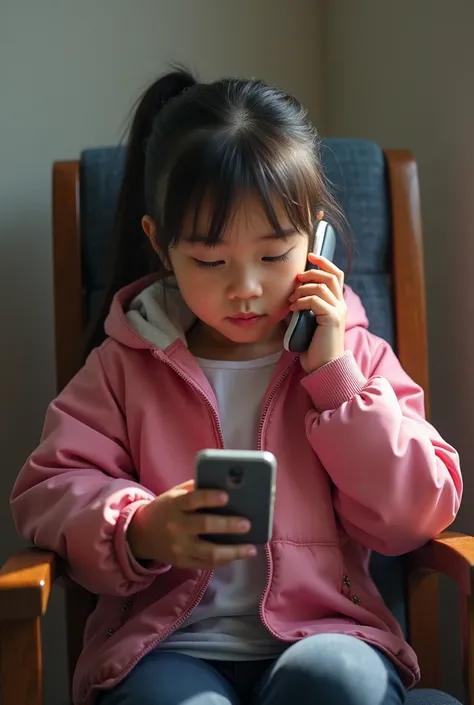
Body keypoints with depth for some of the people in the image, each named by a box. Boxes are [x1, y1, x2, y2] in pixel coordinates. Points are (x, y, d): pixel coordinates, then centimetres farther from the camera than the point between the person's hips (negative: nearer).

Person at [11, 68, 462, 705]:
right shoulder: (126, 365, 7)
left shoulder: (354, 356, 8)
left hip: (322, 633, 1)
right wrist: (139, 531, -20)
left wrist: (334, 374, -7)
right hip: (163, 646, 0)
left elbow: (418, 515, 1)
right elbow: (49, 489, 2)